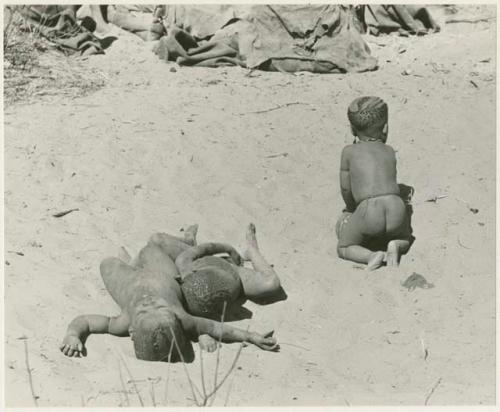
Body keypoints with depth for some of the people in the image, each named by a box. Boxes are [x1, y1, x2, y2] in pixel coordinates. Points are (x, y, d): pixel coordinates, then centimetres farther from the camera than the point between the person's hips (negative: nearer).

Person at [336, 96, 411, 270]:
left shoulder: (349, 151, 11)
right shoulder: (390, 151, 19)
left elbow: (346, 189, 15)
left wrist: (352, 210, 34)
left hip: (369, 210, -3)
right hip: (396, 207, 3)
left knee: (343, 248, 19)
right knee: (404, 241, 33)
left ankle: (372, 256, -10)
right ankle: (394, 246, -1)